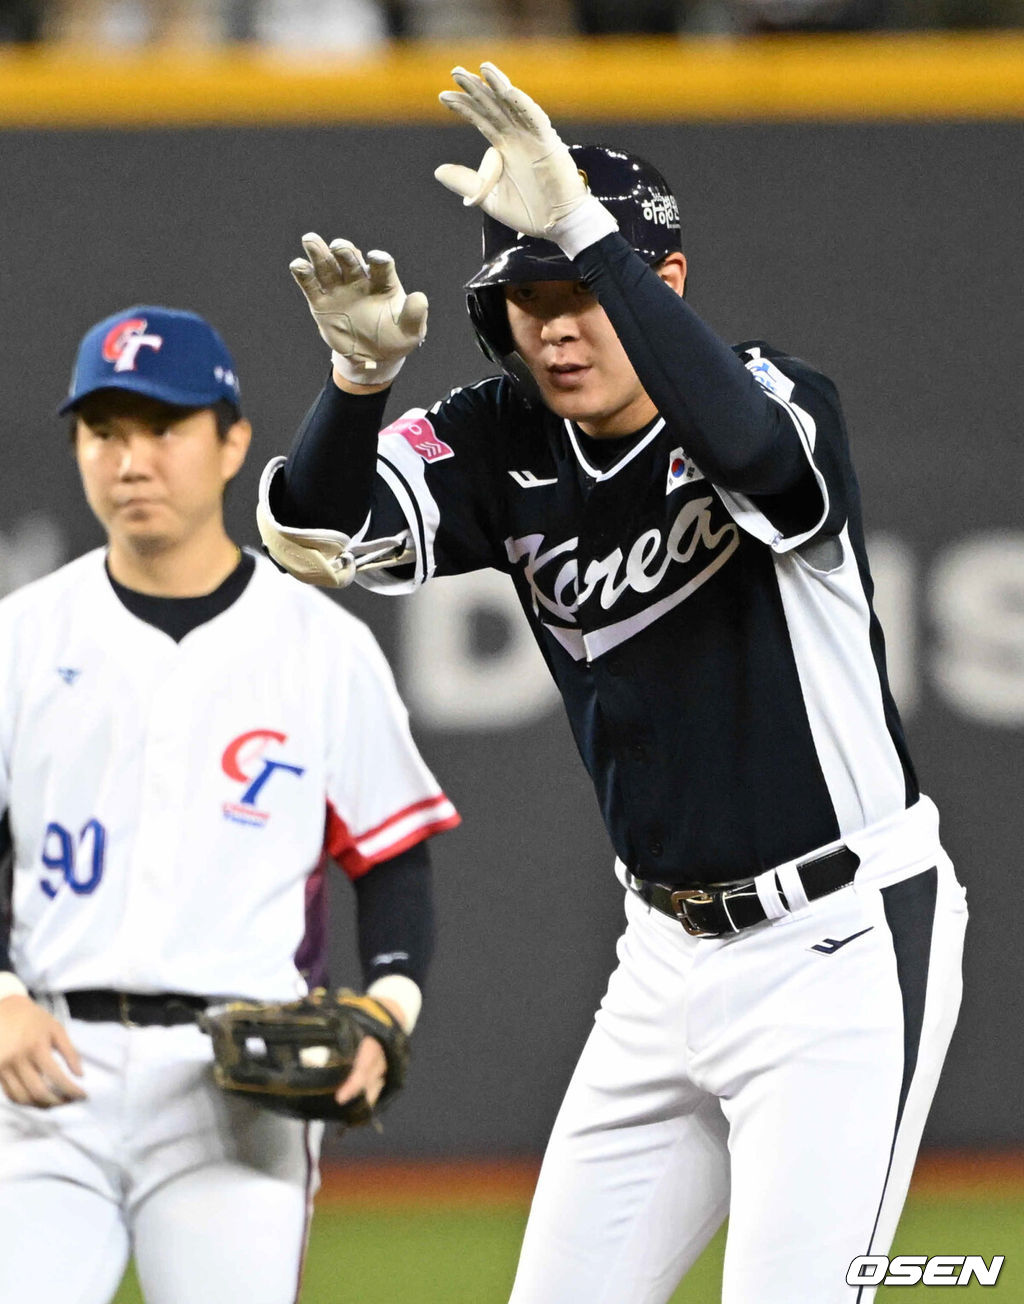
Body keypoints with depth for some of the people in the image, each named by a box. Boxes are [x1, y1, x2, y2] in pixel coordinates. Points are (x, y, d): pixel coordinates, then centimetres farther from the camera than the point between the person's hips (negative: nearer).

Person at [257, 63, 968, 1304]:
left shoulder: (779, 397, -17)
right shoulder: (503, 444, -1)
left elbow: (755, 448, -42)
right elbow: (315, 532, -14)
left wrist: (584, 229, -49)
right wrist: (358, 376, -35)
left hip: (844, 952, -7)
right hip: (669, 955, 7)